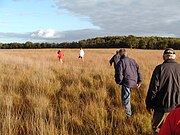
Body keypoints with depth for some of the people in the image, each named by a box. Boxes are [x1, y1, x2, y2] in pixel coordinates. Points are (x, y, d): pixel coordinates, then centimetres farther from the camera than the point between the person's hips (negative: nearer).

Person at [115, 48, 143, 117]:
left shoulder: (121, 62, -8)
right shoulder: (133, 60, 12)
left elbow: (119, 74, -13)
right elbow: (138, 71, 12)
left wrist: (118, 82, 6)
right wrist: (139, 82, 17)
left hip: (126, 82, -7)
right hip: (134, 82, 7)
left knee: (125, 99, 3)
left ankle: (128, 114, 8)